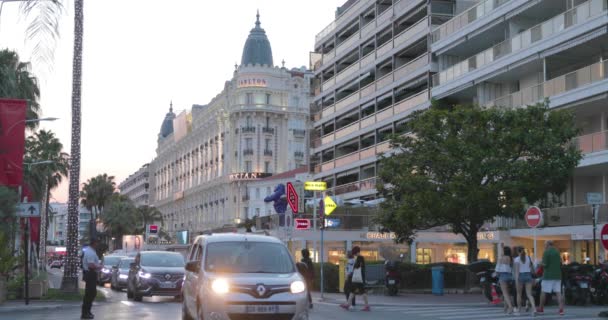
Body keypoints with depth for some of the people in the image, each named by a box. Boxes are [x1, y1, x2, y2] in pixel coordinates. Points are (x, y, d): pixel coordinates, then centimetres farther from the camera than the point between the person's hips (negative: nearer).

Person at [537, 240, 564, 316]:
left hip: (548, 275, -5)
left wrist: (541, 264, 7)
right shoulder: (557, 252, 11)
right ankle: (561, 309, -9)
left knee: (544, 292, 5)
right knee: (558, 292, 1)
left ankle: (541, 309, 13)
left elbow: (544, 264, -13)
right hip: (557, 275, 5)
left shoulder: (546, 252, -8)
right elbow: (560, 264, 15)